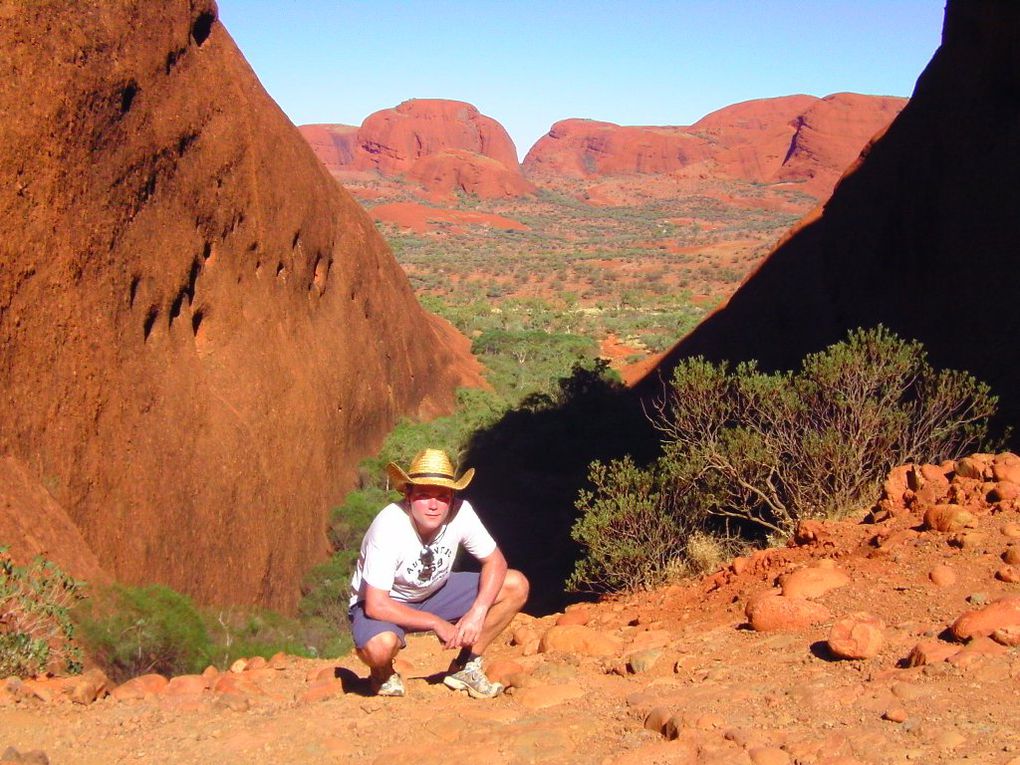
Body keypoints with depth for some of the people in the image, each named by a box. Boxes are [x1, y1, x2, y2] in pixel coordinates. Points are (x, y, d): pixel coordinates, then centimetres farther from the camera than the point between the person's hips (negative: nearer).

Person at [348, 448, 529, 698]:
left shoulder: (461, 512, -21)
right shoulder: (389, 527, -32)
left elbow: (495, 561, -9)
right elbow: (376, 605, -31)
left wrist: (478, 612, -25)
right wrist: (436, 623, -25)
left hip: (434, 593, 5)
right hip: (384, 604, -5)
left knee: (516, 586, -11)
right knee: (380, 645, -40)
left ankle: (465, 667, 4)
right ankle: (383, 674, 0)